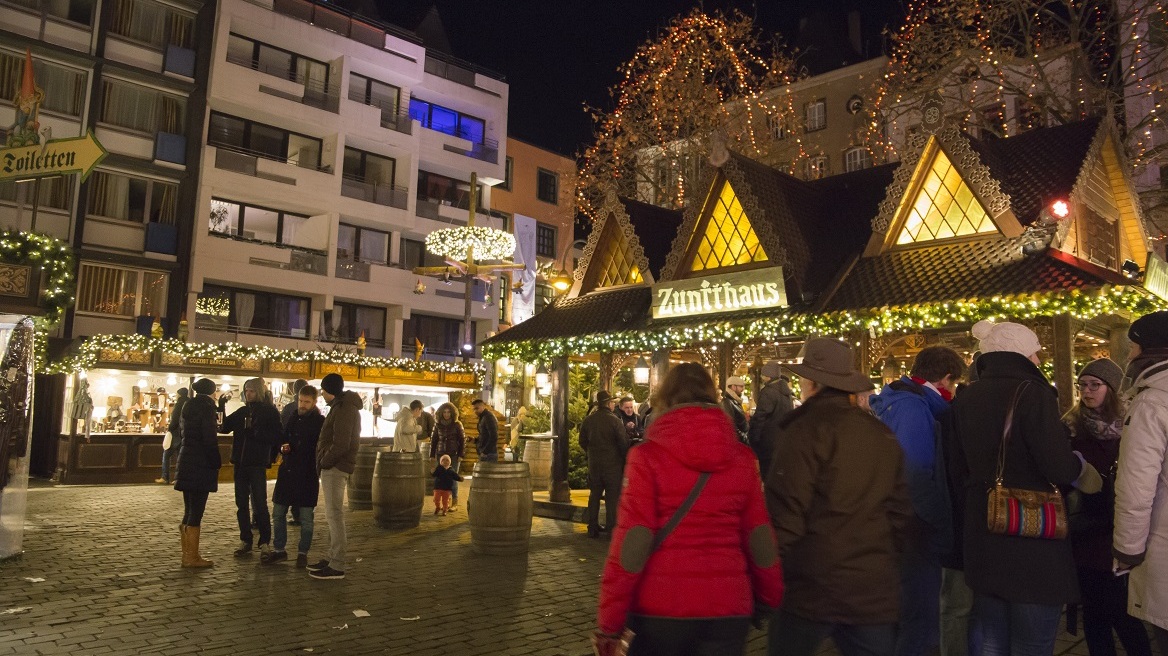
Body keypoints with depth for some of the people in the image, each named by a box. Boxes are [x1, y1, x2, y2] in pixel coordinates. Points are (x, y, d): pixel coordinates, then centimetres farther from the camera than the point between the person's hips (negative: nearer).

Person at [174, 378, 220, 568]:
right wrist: (216, 462, -9)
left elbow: (182, 433, 18)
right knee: (196, 511, -3)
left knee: (189, 511, 14)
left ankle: (187, 554, 20)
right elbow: (210, 439, -16)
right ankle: (192, 557, 1)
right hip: (201, 465, -8)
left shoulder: (188, 408, 14)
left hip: (186, 463, 8)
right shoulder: (206, 408, -11)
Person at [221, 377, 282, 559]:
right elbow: (224, 427, 6)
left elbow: (277, 436, -12)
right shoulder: (242, 411, 13)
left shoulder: (270, 412, -3)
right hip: (240, 462, 6)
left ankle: (265, 542, 8)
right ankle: (245, 541, 19)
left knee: (259, 504, -2)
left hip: (257, 464, -5)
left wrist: (255, 432, -20)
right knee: (241, 504, 10)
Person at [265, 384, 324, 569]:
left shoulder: (320, 422, -5)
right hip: (287, 471, 6)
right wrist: (282, 448, -2)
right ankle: (279, 550, 23)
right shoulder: (293, 418, 11)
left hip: (307, 475, -5)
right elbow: (282, 439, 20)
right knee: (278, 513, 10)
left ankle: (303, 553, 13)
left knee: (306, 517, 2)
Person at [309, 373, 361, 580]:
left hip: (335, 468, -11)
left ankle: (337, 566, -5)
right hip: (334, 467, 11)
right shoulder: (343, 406, 18)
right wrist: (324, 462, 12)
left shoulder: (343, 409, -15)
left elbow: (341, 444, -22)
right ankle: (332, 558, 24)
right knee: (333, 515, 15)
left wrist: (324, 462, -11)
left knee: (334, 515, -8)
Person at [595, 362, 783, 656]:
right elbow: (759, 537, 4)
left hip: (660, 608, -2)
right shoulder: (742, 458, 1)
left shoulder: (649, 456, -9)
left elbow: (631, 543, -12)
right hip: (728, 608, 3)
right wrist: (771, 599, 17)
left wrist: (610, 622, -7)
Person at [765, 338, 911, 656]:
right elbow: (899, 512, 10)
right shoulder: (883, 435, 7)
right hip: (876, 589, 5)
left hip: (813, 588, -5)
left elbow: (785, 516, -15)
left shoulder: (804, 431, -12)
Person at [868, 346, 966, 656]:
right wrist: (947, 526, -18)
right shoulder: (912, 407, -17)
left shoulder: (894, 401, 12)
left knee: (901, 619, 20)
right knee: (920, 626, -2)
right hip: (915, 534, -10)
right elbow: (916, 478, -27)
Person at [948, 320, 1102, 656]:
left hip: (982, 537, 6)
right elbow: (1059, 468, -21)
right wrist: (1080, 464, 0)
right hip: (1032, 540, -6)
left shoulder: (965, 399, 5)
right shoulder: (1033, 392, -15)